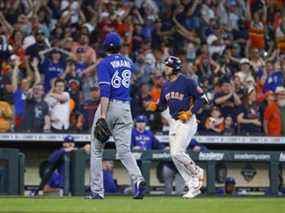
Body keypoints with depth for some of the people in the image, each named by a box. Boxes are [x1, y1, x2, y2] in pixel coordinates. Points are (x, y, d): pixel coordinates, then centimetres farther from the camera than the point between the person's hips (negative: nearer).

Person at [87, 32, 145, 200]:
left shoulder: (105, 63, -8)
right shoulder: (128, 63, 10)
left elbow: (105, 91, -17)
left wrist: (103, 115, -22)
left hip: (109, 105, -5)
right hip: (125, 107, 5)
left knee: (97, 150, 6)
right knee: (124, 150, 0)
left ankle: (97, 191, 5)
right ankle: (138, 179, -26)